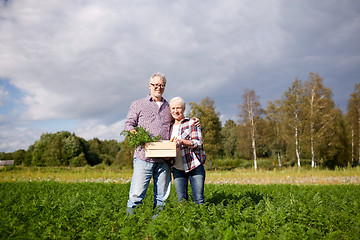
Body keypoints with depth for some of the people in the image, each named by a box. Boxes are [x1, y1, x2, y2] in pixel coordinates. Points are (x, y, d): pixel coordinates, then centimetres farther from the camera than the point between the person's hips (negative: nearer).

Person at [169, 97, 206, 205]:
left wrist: (182, 141, -25)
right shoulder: (170, 127, 17)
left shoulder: (192, 123, 1)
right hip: (177, 168, 4)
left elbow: (199, 143, -9)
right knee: (181, 200, 5)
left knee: (198, 199, -4)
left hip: (195, 166, -4)